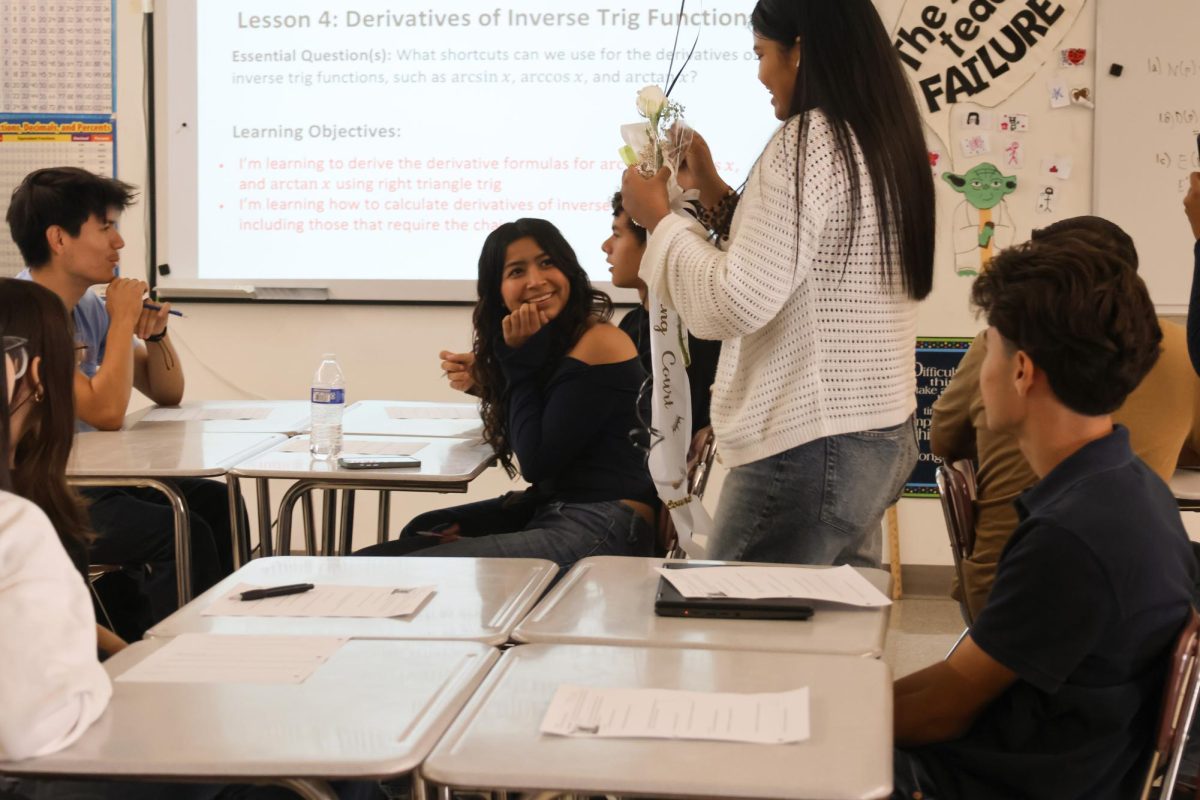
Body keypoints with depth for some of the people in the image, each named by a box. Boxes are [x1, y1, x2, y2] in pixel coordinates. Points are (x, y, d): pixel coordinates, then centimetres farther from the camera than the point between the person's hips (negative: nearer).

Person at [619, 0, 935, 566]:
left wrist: (657, 216, -6)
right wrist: (711, 191, 18)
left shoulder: (807, 142, -15)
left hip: (811, 447, -9)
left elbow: (741, 303, -18)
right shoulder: (882, 142, 12)